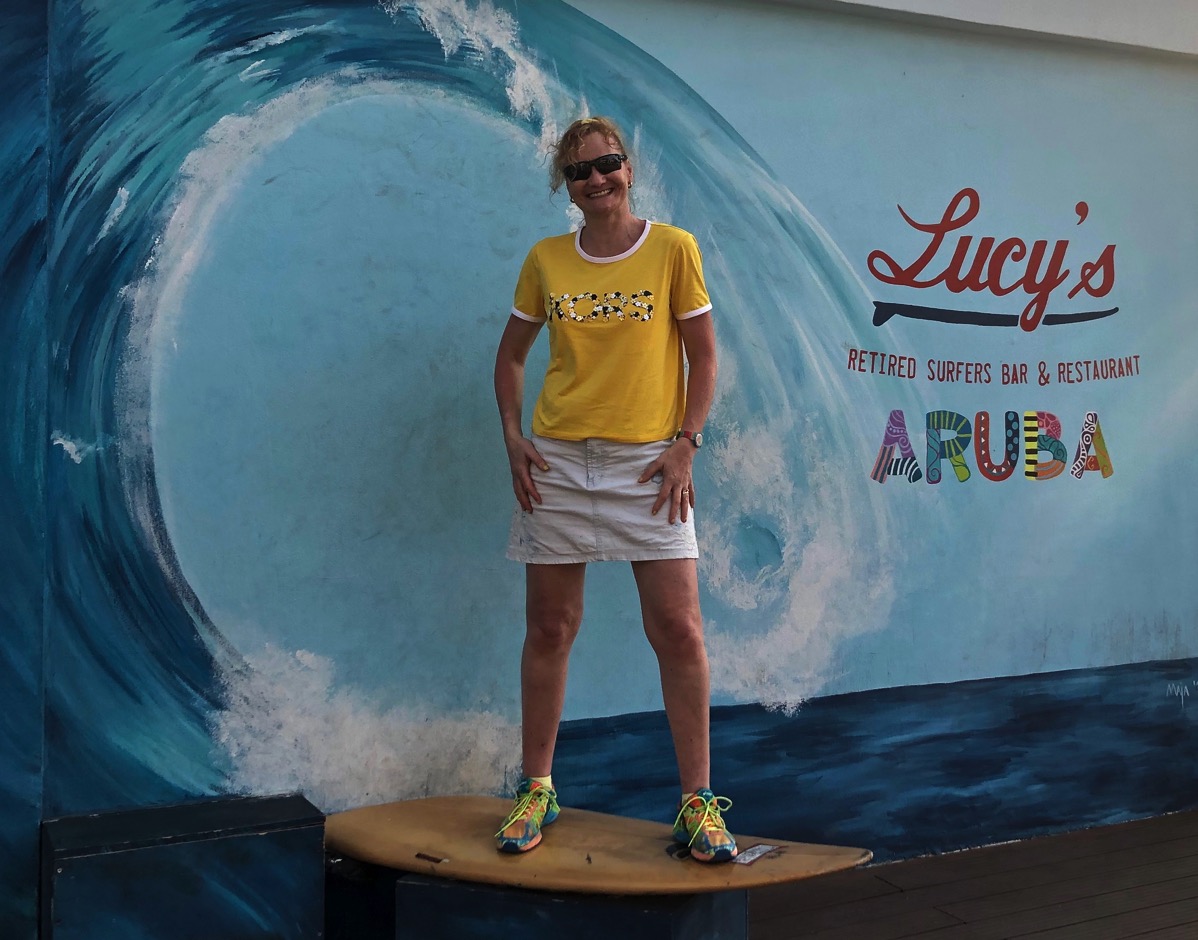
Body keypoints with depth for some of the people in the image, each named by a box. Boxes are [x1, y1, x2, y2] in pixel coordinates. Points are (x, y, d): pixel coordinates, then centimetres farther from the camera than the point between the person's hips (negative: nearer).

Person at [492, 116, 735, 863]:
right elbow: (511, 355, 15)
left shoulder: (673, 249, 1)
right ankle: (538, 790, 20)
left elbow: (704, 355, 2)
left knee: (680, 630, -6)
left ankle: (698, 801, 6)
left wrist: (686, 444, -8)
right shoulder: (545, 260, 7)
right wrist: (513, 437, 2)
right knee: (549, 628, 7)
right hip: (557, 461, 2)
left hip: (648, 463, -2)